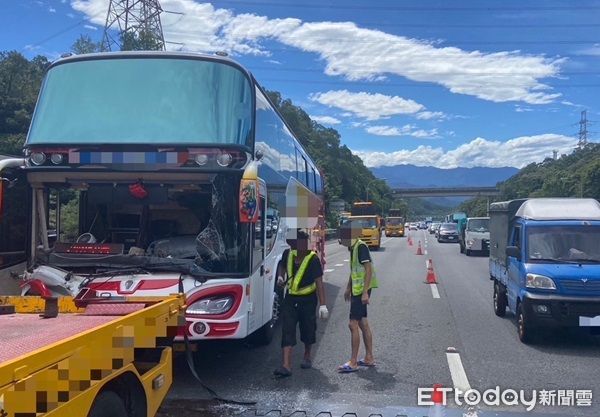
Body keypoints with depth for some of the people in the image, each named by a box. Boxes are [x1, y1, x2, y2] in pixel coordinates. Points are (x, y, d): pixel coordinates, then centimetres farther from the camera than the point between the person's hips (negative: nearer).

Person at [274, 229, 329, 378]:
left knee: (308, 329, 12)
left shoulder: (313, 259, -15)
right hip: (290, 299, 3)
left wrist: (323, 305, -22)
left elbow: (319, 282, -18)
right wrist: (281, 279, 6)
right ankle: (286, 366, -10)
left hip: (307, 299, -3)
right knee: (287, 331, -7)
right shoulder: (289, 255, 0)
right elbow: (282, 266, 24)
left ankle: (307, 357, 38)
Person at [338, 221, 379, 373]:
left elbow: (368, 269, -21)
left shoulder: (361, 247, -17)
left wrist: (365, 292, -25)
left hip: (362, 290, -10)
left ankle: (353, 362, -3)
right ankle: (369, 358, 23)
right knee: (363, 324, 14)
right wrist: (348, 288, 26)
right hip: (357, 290, 10)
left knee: (353, 324, -8)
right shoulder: (353, 248, 12)